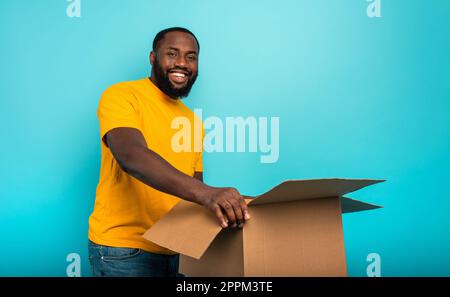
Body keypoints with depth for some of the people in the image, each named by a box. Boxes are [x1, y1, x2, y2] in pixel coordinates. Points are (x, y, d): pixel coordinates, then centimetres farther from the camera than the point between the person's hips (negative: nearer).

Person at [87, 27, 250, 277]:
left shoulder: (193, 121, 12)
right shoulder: (121, 96, -9)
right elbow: (131, 156, -27)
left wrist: (225, 205, -5)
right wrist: (205, 193, -39)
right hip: (123, 250, -6)